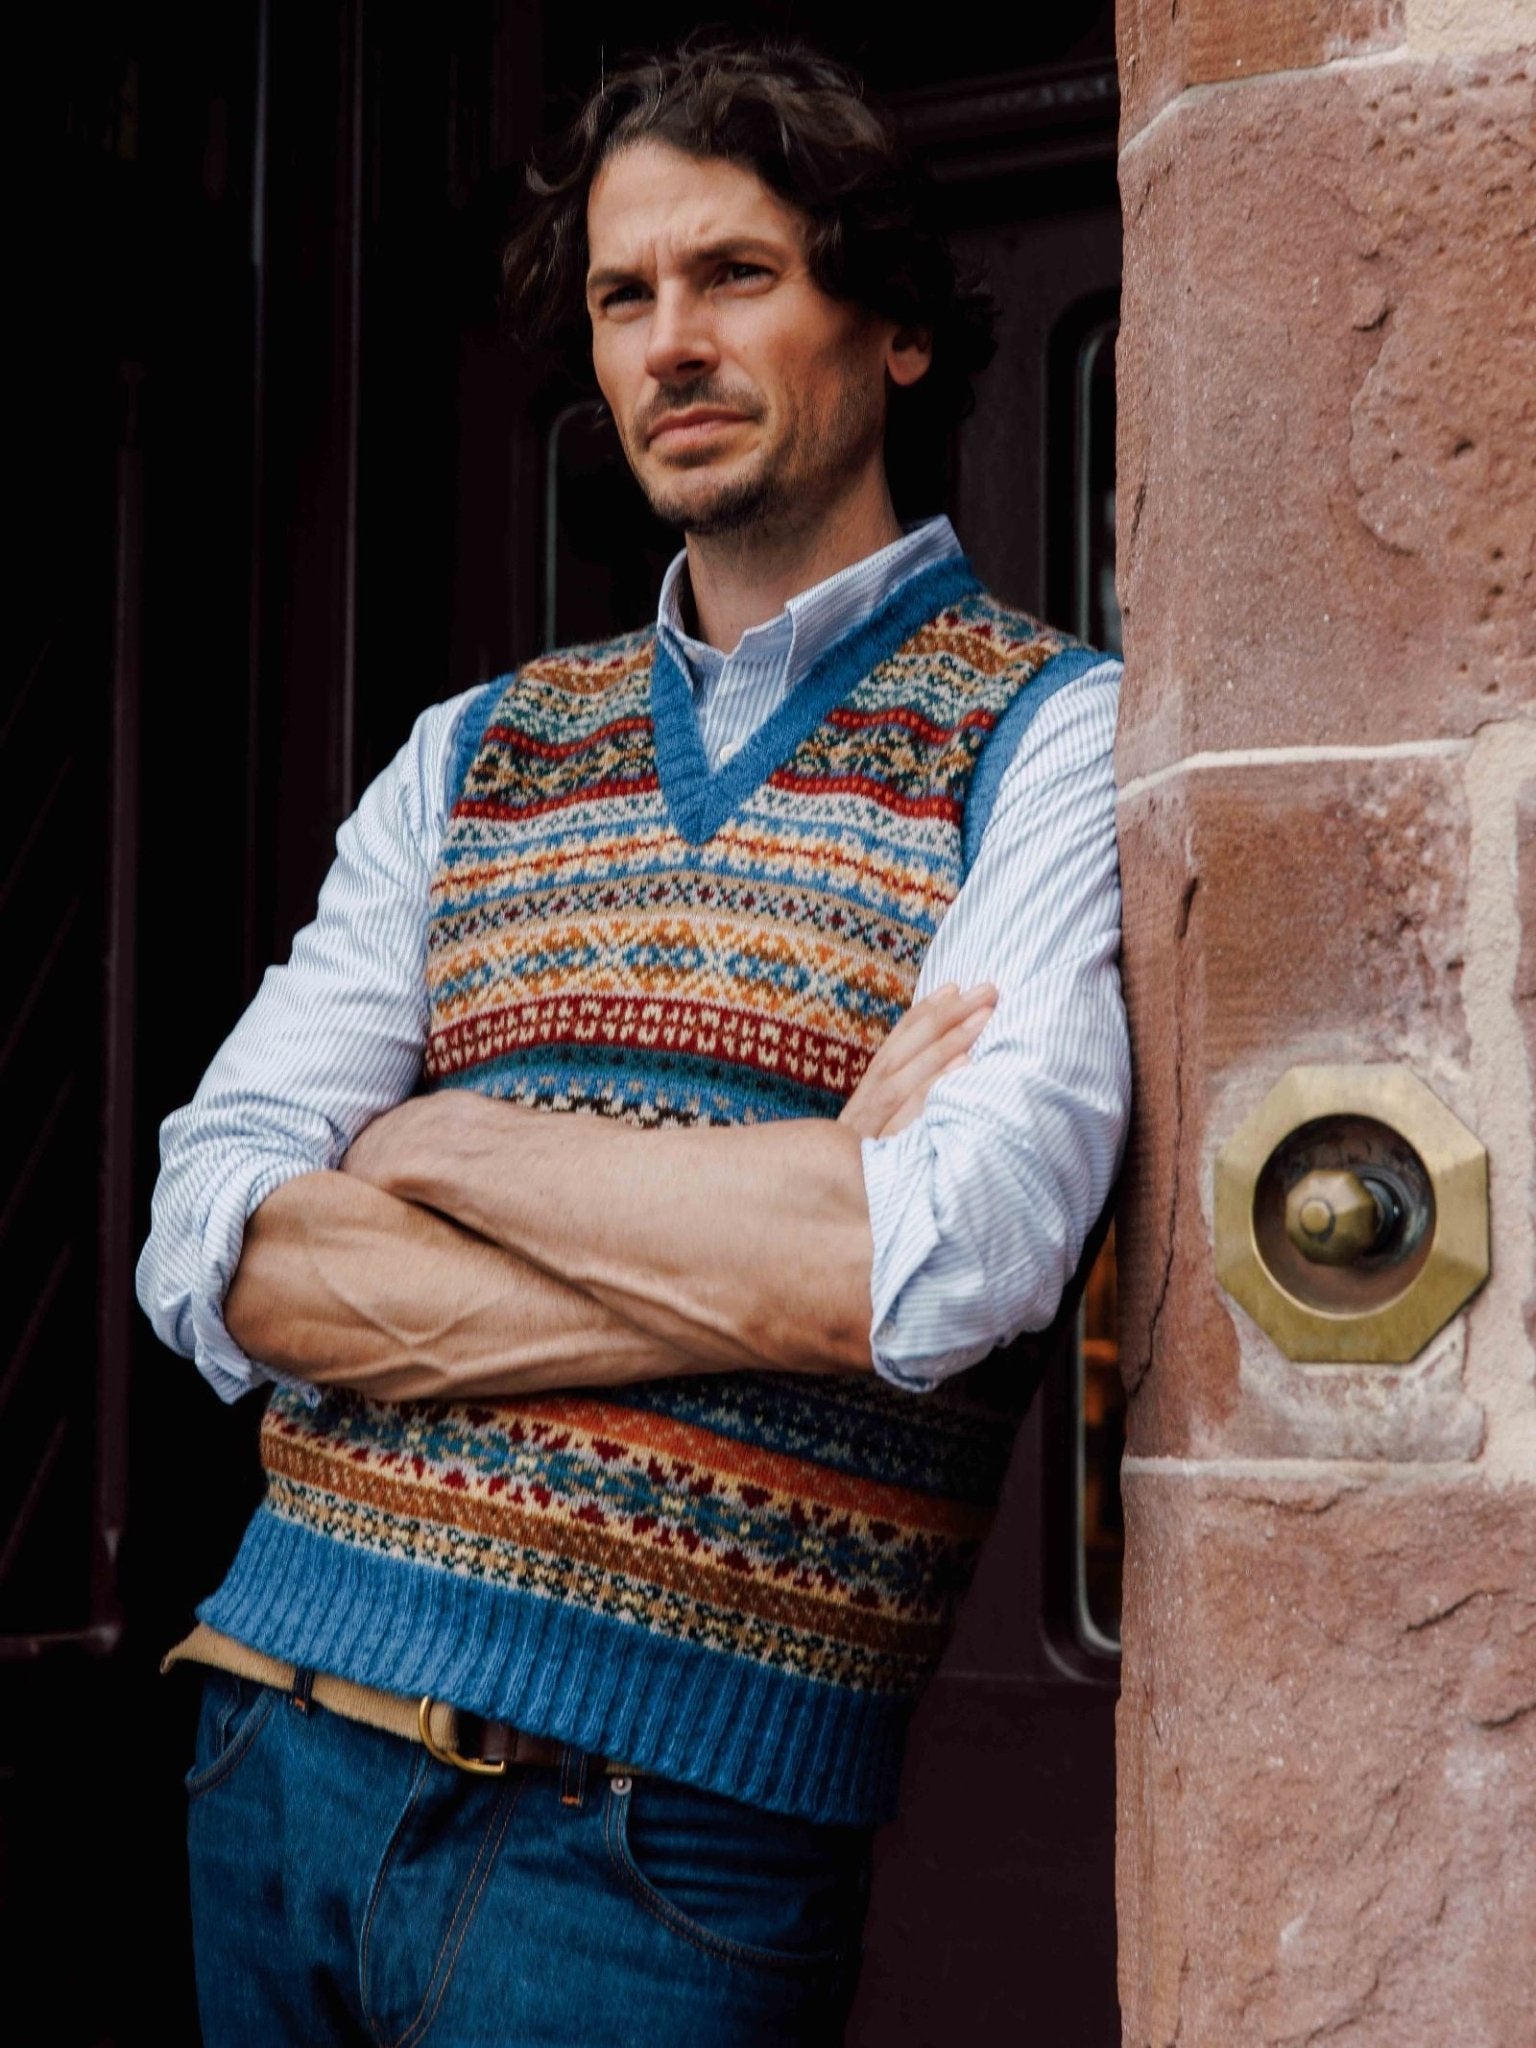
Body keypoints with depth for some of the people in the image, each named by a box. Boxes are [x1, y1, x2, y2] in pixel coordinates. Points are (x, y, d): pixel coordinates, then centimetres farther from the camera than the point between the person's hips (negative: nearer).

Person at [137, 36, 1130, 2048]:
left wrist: (437, 1147, -7)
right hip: (280, 1717, 5)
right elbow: (213, 1256, -1)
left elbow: (956, 1262, -20)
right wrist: (778, 1248, -12)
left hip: (661, 1810, -4)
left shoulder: (1055, 738, -3)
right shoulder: (472, 756, 10)